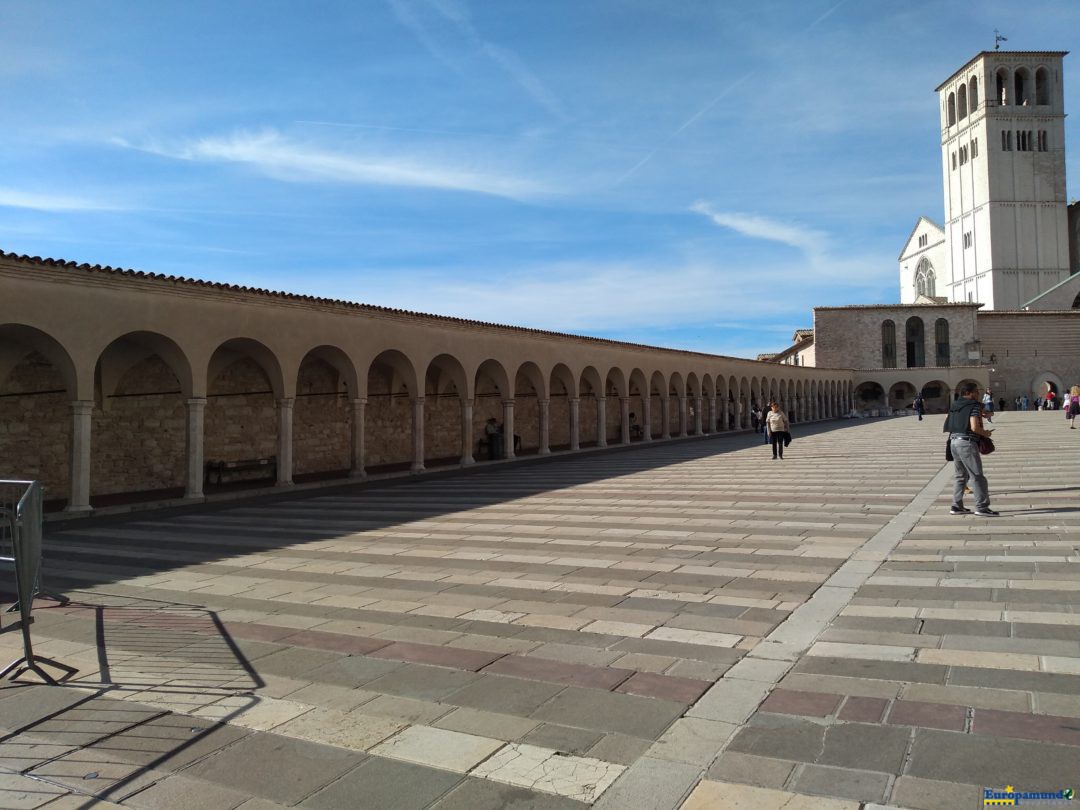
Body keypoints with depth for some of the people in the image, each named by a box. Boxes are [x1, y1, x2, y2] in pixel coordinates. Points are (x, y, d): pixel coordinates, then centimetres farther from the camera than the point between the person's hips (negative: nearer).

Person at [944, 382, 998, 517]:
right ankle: (982, 507, -4)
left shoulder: (955, 406, 15)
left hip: (954, 442, 9)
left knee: (961, 475, 16)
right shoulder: (974, 406, -9)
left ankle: (956, 506, 17)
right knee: (977, 476, -4)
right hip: (967, 443, -8)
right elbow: (974, 427, -20)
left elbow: (948, 425, 20)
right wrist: (985, 433, -2)